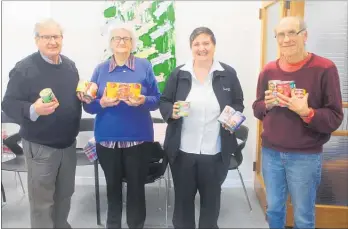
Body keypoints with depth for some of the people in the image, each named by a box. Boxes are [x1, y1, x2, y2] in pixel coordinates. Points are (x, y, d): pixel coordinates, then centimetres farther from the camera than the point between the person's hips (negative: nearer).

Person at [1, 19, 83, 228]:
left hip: (69, 142, 6)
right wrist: (33, 110, -36)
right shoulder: (24, 68, -15)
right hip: (40, 146, -6)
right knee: (42, 200, 8)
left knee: (65, 193, 21)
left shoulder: (70, 65, 6)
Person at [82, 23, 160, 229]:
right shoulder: (100, 69, 6)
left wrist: (143, 101, -21)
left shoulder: (145, 66, 1)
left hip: (138, 138, -2)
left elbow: (157, 100, -1)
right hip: (107, 138, 2)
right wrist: (102, 103, -17)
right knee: (113, 186, 15)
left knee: (136, 187, 9)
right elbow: (88, 105, 4)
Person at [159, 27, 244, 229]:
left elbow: (238, 104, 8)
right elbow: (164, 102, 6)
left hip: (215, 152, 0)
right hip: (183, 151, 0)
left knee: (211, 197, 18)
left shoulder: (228, 73, 0)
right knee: (183, 197, 15)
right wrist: (172, 112, -16)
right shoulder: (178, 73, 1)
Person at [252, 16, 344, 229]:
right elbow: (257, 109, 10)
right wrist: (267, 104, -12)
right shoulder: (269, 70, 3)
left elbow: (335, 118, -11)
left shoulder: (325, 68, -11)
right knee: (274, 209, 19)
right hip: (270, 153, 4)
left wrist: (306, 112, -29)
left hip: (305, 157, -3)